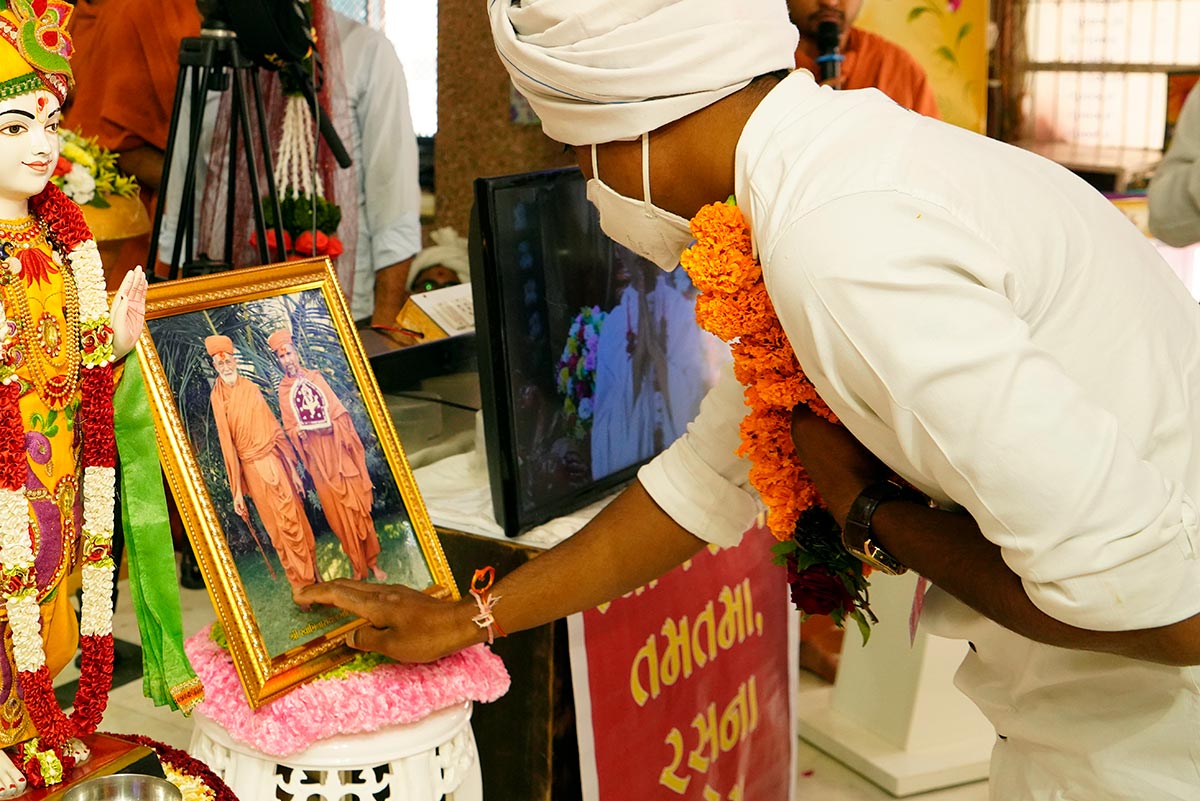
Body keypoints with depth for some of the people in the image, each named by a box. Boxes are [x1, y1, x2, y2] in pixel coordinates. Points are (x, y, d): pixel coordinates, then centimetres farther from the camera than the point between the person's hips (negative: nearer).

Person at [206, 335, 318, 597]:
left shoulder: (252, 389, 2)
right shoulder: (218, 398, -5)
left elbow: (274, 429, 5)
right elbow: (227, 445, -6)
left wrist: (293, 468, 5)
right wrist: (236, 491, -6)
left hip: (274, 462, 2)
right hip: (251, 469, -2)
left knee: (295, 521, 6)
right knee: (277, 530, 4)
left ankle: (313, 580, 19)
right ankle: (301, 587, 13)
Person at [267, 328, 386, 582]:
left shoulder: (316, 377, 7)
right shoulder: (283, 390, 4)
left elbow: (339, 410, 6)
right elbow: (289, 427, 5)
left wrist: (347, 435, -4)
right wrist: (298, 433, -15)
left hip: (336, 445, 1)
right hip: (316, 454, -1)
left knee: (358, 504, 1)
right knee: (337, 509, 1)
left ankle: (372, 561, 10)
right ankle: (357, 566, 10)